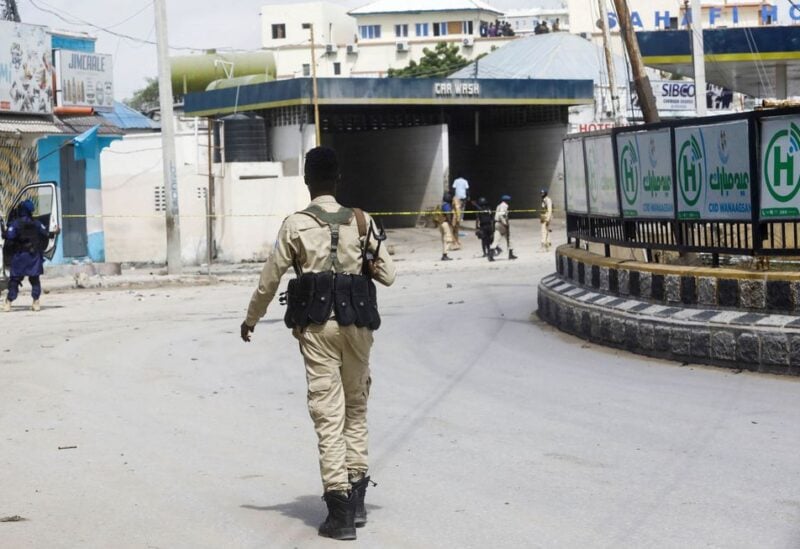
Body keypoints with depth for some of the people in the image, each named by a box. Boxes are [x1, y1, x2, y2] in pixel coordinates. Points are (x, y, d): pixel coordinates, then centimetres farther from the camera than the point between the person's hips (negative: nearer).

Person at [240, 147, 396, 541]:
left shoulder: (295, 225, -2)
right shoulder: (360, 221, 4)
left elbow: (269, 280, 3)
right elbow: (387, 274, 4)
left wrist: (251, 319, 18)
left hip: (316, 324, -2)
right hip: (357, 322, 2)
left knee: (328, 413, -2)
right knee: (356, 407, 18)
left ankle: (339, 511, -5)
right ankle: (357, 497, 19)